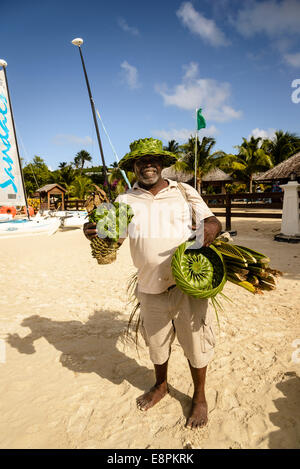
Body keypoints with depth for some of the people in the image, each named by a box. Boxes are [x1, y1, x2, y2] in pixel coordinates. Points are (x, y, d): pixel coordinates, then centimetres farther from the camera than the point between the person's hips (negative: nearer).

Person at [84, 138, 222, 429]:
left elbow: (213, 221, 4)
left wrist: (211, 227, -20)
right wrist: (96, 232, -24)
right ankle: (160, 386, 49)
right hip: (150, 287, 2)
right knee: (156, 342, 19)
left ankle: (199, 397, 38)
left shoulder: (185, 192, 4)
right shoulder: (125, 201, 6)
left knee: (195, 342, 10)